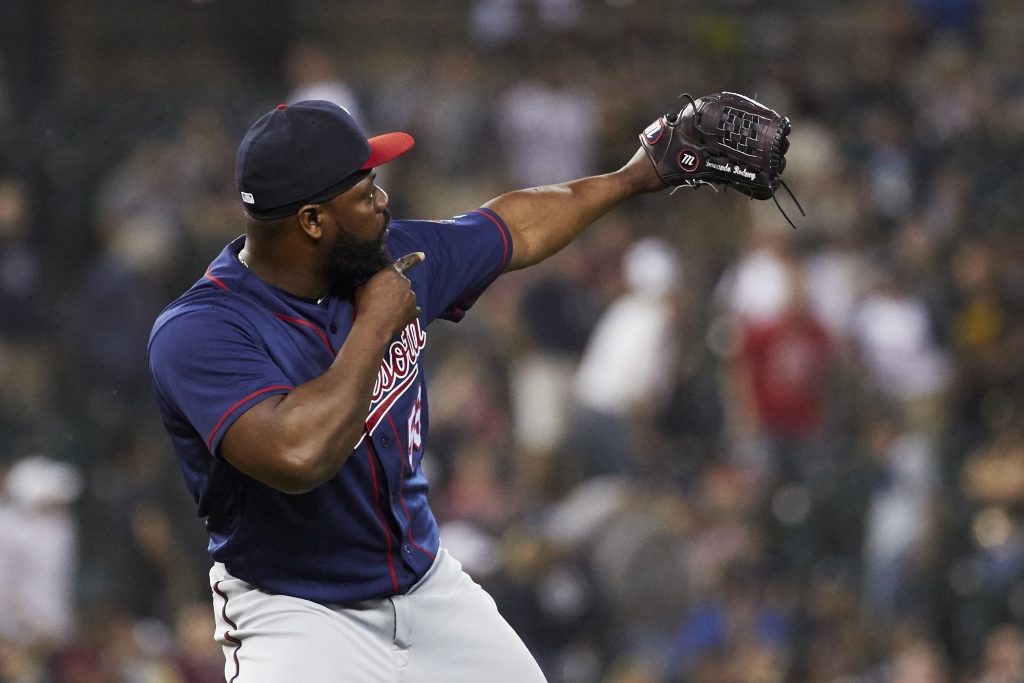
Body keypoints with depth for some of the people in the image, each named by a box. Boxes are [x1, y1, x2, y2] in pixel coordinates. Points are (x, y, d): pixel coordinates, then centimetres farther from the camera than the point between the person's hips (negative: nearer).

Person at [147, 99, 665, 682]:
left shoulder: (391, 258, -1)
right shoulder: (197, 331, -23)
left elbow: (518, 229, 19)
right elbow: (298, 457, -38)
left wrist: (629, 179, 29)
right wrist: (376, 325, -26)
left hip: (430, 585, 7)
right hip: (299, 615, -7)